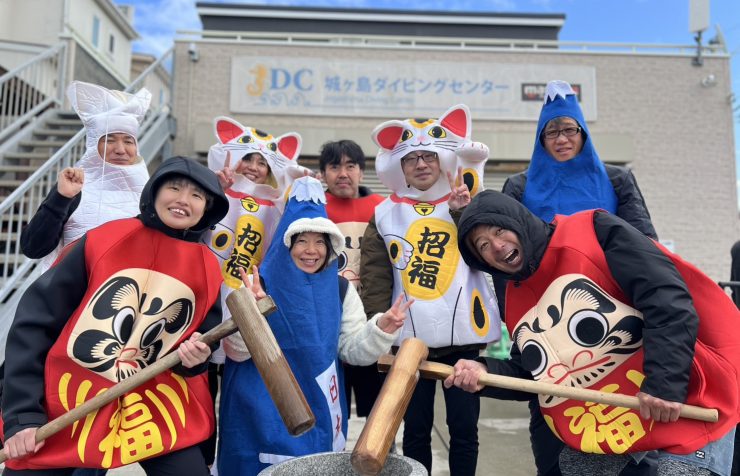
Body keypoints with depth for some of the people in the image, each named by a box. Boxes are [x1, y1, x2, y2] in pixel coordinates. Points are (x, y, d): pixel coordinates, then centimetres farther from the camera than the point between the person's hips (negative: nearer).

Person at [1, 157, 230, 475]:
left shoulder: (208, 268, 0)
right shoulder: (104, 240, -7)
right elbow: (34, 320, -5)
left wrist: (195, 357, -11)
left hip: (155, 408, 2)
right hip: (67, 403, -1)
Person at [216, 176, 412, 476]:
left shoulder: (341, 289, 2)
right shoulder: (261, 285, -8)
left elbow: (353, 350, 1)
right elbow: (236, 351, -13)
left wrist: (382, 328, -17)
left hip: (320, 411, 3)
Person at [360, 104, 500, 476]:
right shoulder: (385, 214, 6)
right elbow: (375, 280, 2)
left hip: (463, 336, 0)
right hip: (409, 338, 0)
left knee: (464, 429, 8)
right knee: (415, 430, 10)